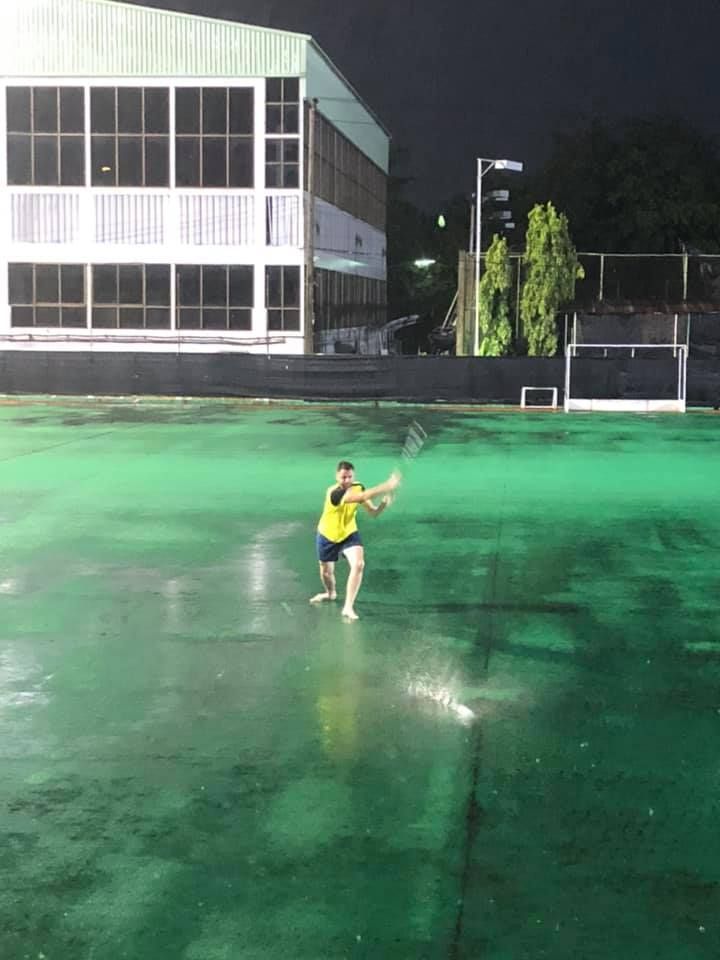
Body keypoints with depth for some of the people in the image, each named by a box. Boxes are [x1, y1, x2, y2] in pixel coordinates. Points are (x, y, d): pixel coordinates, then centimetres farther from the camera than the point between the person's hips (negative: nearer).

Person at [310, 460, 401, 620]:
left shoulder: (358, 488, -14)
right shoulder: (334, 492, -34)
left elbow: (373, 512, -11)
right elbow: (364, 496, -47)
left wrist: (384, 503, -32)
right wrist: (386, 486, -52)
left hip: (349, 534, 2)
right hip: (327, 536, -2)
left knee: (358, 564, -23)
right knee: (326, 571, 15)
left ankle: (348, 607, -17)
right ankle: (331, 593, 52)